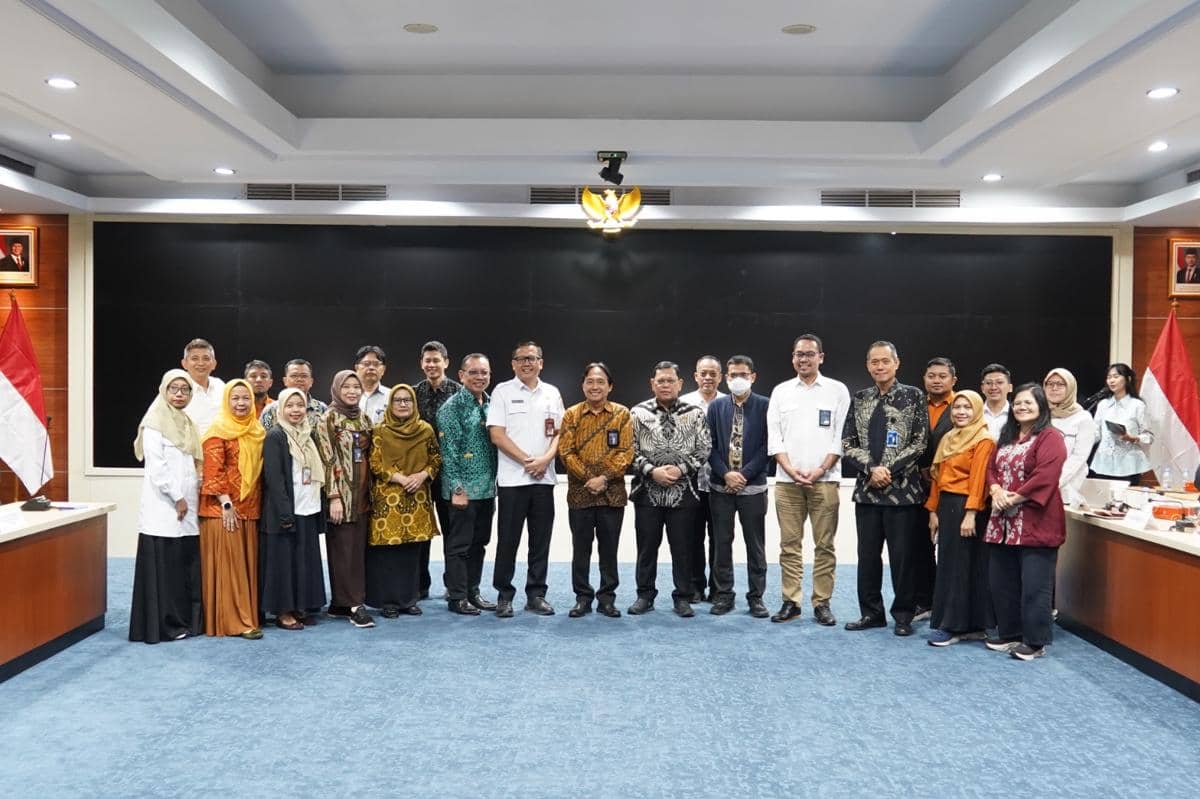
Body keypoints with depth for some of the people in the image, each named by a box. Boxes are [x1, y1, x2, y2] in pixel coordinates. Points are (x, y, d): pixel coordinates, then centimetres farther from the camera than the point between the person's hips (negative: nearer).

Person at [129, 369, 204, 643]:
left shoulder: (187, 424, 17)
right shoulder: (155, 422, -5)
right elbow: (156, 466, -13)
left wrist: (192, 497, 8)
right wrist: (177, 497, -13)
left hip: (186, 508, 7)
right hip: (163, 506, -7)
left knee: (187, 564, 7)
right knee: (163, 566, -4)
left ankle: (186, 620, 15)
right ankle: (164, 624, 3)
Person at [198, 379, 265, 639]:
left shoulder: (256, 431, 13)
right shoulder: (218, 431, -6)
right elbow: (213, 471, -12)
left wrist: (256, 505, 11)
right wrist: (226, 503, -17)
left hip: (250, 508, 6)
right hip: (223, 509, -6)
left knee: (247, 563, 10)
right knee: (227, 563, -3)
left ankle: (247, 615, 18)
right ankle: (233, 620, 0)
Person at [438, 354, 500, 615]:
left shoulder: (492, 405, 11)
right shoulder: (452, 407, -8)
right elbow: (448, 450, -12)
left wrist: (495, 484, 13)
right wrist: (457, 488, -16)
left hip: (487, 487, 7)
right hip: (463, 488, -7)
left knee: (479, 542, 14)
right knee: (459, 544, 2)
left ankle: (472, 591, 24)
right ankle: (457, 597, 11)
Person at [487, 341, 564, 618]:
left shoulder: (552, 393, 11)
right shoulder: (502, 392, 0)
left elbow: (559, 432, 11)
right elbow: (497, 435, -6)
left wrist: (545, 459, -8)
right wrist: (527, 461, -11)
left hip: (544, 478, 3)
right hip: (512, 478, -3)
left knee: (541, 540, 7)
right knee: (508, 540, 1)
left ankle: (536, 595, 16)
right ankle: (504, 595, 12)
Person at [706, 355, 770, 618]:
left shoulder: (765, 406, -1)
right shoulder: (716, 406, 6)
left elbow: (767, 445, -6)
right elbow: (709, 445, 3)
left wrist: (744, 474, -13)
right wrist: (726, 473, -11)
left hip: (753, 485, -2)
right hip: (720, 485, 2)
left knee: (755, 544, 5)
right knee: (722, 542, 7)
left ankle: (756, 597, 15)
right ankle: (724, 595, 17)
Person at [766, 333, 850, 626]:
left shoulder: (837, 390, 5)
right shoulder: (781, 391, 10)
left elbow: (842, 436, 0)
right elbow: (774, 436, 6)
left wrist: (820, 470, -10)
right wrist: (790, 469, -7)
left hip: (824, 479, -2)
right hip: (787, 480, 2)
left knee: (824, 545, 1)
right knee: (789, 544, 4)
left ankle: (822, 603, 9)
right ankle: (791, 602, 12)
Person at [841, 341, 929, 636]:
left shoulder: (913, 396, -1)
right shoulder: (860, 399, 9)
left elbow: (920, 441, -6)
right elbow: (848, 443, 5)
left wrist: (890, 469, -13)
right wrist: (872, 468, -10)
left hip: (902, 488, -3)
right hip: (867, 488, 4)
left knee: (901, 555, 3)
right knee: (867, 553, 9)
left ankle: (903, 615, 16)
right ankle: (871, 611, 21)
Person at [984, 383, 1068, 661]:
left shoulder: (1050, 437, -7)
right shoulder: (1007, 437, 18)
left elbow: (1045, 475, -18)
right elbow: (991, 467, 15)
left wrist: (1014, 498, -16)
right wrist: (996, 491, -6)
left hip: (1036, 523, -8)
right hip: (1003, 523, 8)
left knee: (1034, 585, -3)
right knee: (1001, 582, 12)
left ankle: (1035, 642, 7)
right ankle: (1009, 634, 25)